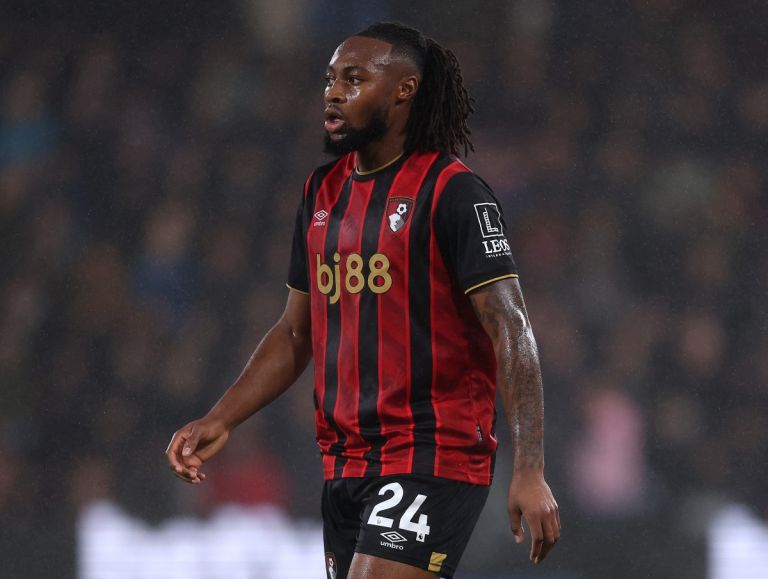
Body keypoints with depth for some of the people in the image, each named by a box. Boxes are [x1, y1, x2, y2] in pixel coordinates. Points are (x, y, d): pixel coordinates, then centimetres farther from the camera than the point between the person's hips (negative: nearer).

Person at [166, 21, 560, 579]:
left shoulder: (453, 193, -9)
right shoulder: (323, 193, 14)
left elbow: (512, 331, -14)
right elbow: (295, 333, 22)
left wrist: (530, 471, -22)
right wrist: (220, 421, 10)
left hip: (433, 459, -8)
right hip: (346, 465, 8)